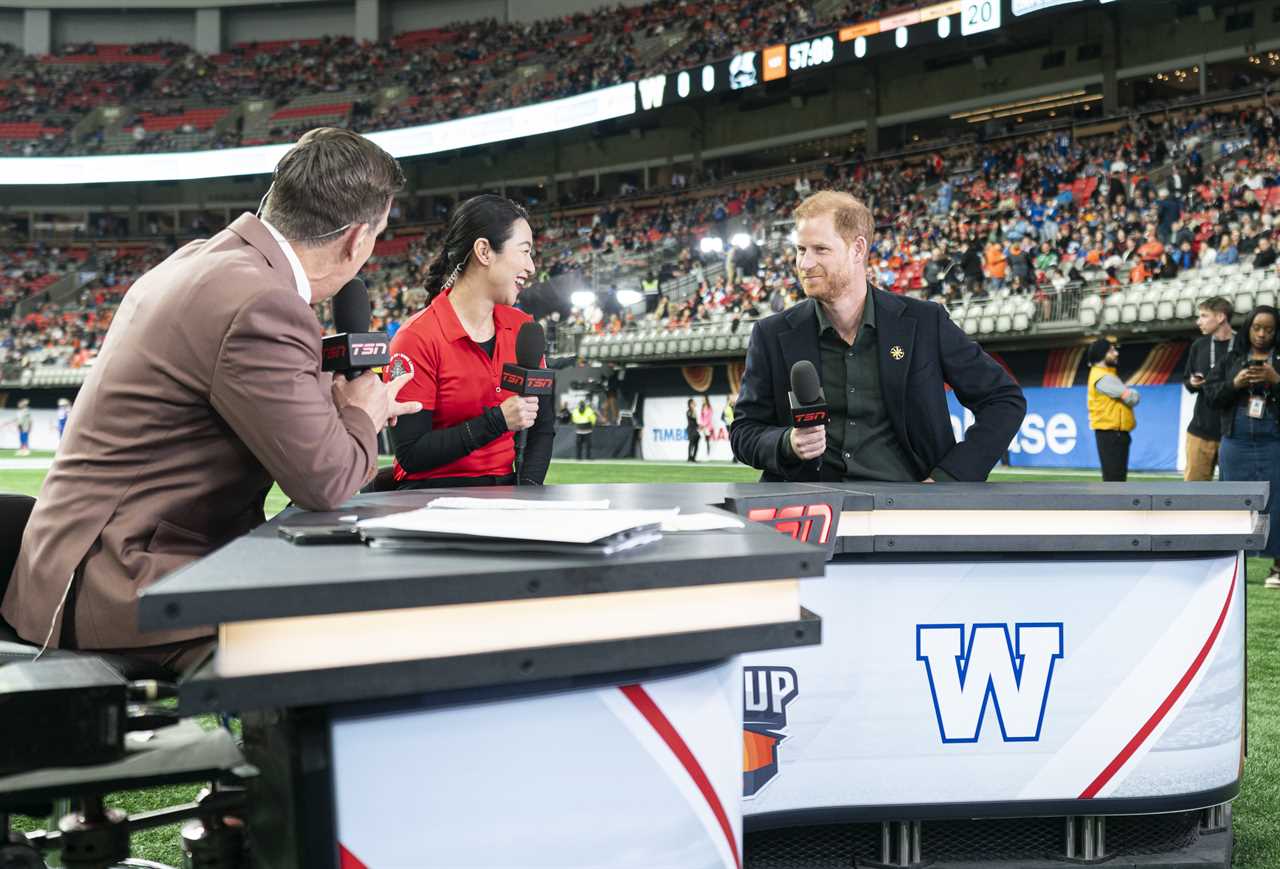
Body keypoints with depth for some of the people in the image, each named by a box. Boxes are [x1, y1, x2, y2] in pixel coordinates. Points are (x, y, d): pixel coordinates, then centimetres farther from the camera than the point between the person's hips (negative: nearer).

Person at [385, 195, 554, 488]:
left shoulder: (523, 328, 8)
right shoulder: (418, 337, -11)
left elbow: (543, 426, 11)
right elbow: (410, 455, -14)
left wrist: (526, 488, -7)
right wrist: (497, 421, -19)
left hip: (504, 488, 6)